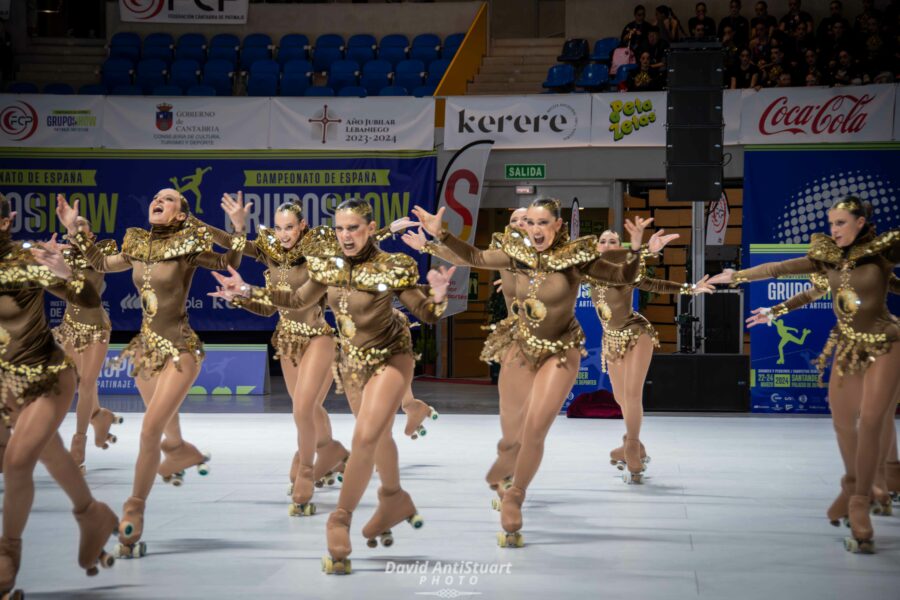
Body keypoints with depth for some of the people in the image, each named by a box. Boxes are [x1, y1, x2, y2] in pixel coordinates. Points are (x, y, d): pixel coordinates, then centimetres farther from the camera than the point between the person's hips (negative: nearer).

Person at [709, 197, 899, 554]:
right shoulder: (828, 257, 3)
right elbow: (779, 268, 7)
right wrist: (737, 276, 8)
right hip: (848, 347, 5)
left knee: (870, 424, -10)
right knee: (842, 421, 10)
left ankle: (859, 505, -4)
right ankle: (853, 485, 32)